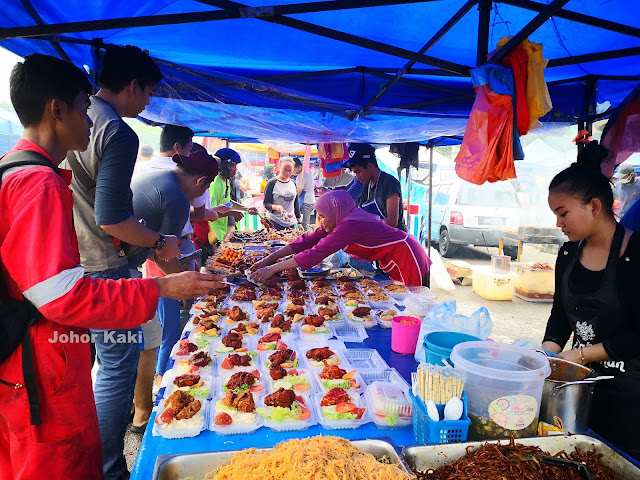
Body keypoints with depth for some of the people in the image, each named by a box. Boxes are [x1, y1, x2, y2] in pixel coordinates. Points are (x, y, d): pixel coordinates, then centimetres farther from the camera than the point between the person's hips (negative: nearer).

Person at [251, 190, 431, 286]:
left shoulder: (350, 225, -28)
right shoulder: (341, 222, 0)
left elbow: (315, 254, -32)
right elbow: (308, 240, -2)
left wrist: (272, 269, -28)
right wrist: (270, 258, -6)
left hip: (407, 259, -9)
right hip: (392, 264, 9)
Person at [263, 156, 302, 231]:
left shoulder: (293, 183, 9)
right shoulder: (271, 183, -5)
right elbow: (266, 203, -6)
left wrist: (299, 222, 13)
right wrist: (276, 207, -26)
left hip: (291, 223, 4)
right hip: (275, 222, -4)